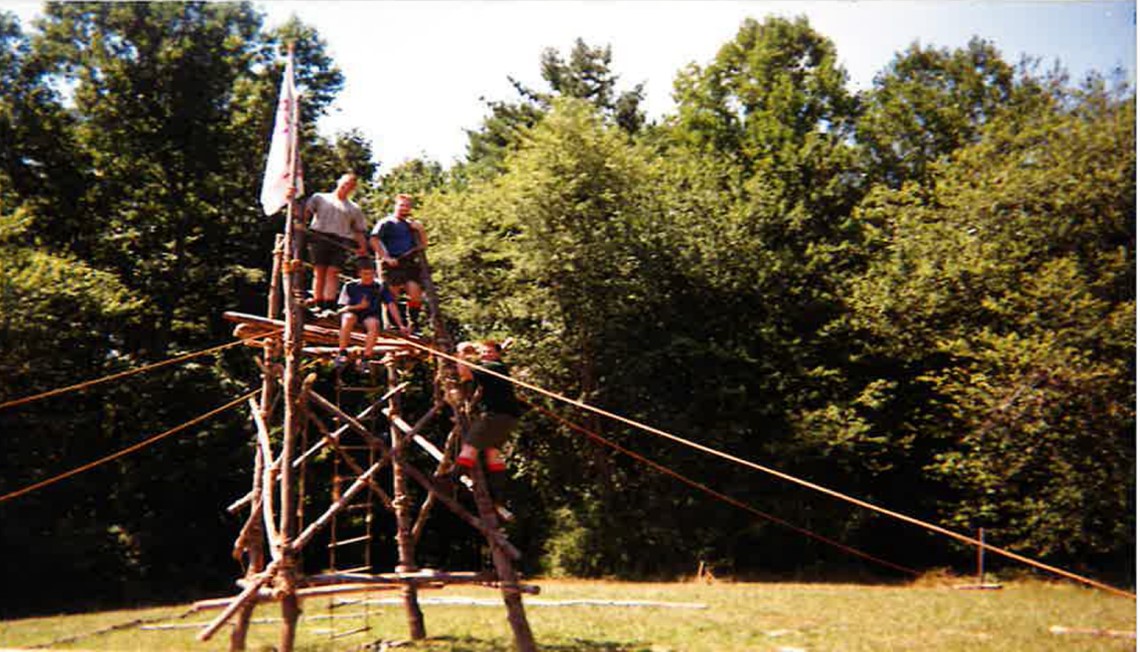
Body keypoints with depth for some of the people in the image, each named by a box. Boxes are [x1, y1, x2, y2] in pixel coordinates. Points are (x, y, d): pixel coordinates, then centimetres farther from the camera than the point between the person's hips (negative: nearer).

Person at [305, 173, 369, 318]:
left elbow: (359, 231, 18)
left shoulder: (354, 209, 22)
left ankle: (330, 307, -15)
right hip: (319, 237, -1)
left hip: (340, 241, 1)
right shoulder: (320, 198, 19)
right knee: (319, 272, -5)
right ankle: (318, 305, -4)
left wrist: (362, 247, 3)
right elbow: (306, 211, 7)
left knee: (333, 272, -10)